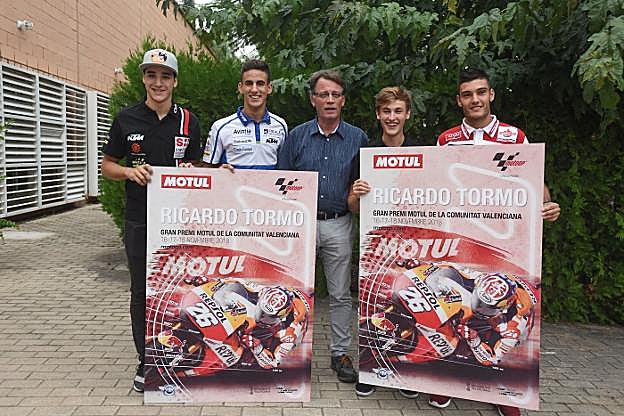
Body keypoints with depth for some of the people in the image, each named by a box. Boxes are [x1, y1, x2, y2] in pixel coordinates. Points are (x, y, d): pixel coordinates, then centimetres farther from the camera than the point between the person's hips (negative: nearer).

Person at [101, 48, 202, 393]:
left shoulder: (188, 121, 5)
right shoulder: (126, 119, 2)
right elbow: (107, 166, 7)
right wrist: (130, 171, -13)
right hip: (140, 221, 0)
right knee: (142, 293, 9)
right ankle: (146, 361, 25)